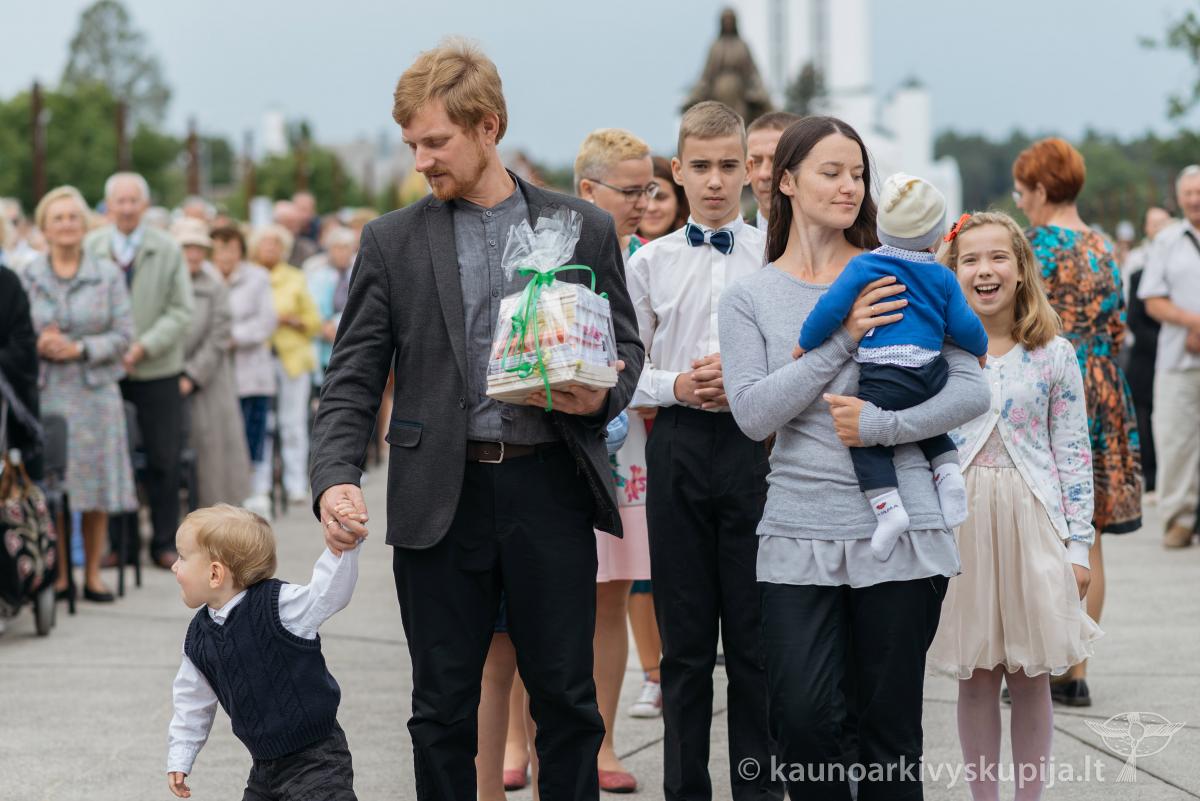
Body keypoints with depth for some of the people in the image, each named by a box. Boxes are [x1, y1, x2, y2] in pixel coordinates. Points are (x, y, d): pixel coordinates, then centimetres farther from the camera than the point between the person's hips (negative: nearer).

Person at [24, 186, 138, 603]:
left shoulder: (108, 275, 4)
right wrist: (38, 346, -13)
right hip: (44, 393, 0)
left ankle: (93, 573, 10)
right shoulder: (27, 277, 6)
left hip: (95, 392, 0)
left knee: (96, 489, 1)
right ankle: (58, 575, 9)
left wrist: (79, 348, -13)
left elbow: (124, 335, 1)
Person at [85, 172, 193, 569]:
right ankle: (110, 542, 14)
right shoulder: (90, 248, 1)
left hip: (156, 369, 0)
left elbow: (180, 311, -2)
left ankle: (164, 543, 15)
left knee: (163, 459, 4)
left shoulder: (168, 250, 0)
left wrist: (143, 347, -14)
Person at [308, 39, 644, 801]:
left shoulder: (585, 228, 6)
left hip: (550, 487, 0)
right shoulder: (393, 241, 5)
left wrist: (599, 397, -11)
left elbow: (626, 345, 12)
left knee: (567, 700, 5)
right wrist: (337, 477, -13)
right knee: (443, 709, 6)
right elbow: (353, 379, 2)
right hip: (441, 497, 0)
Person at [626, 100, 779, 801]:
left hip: (756, 445, -1)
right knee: (685, 634, 6)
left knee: (754, 630, 1)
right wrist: (676, 386, -9)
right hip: (679, 447, 1)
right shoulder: (650, 263, 7)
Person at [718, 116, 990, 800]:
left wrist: (881, 425, -12)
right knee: (806, 719, -9)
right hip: (800, 532, 0)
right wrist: (840, 337, -12)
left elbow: (972, 389, 1)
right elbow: (754, 414, -6)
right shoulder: (749, 298, 7)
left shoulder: (898, 277, 5)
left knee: (890, 729, 2)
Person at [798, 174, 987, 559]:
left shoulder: (863, 267, -2)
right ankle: (948, 470, 6)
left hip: (884, 378, -5)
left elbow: (831, 309, -8)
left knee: (866, 437, 4)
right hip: (932, 375, 5)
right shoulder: (942, 277, 8)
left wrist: (805, 343, 6)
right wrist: (980, 349, 31)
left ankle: (887, 506, -14)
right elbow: (964, 326, 10)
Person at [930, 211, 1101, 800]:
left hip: (1032, 525, 0)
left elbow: (1074, 455, 1)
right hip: (959, 524, 0)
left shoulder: (1054, 355, 0)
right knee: (976, 677, 6)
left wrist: (1078, 545, -2)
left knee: (1030, 677, 5)